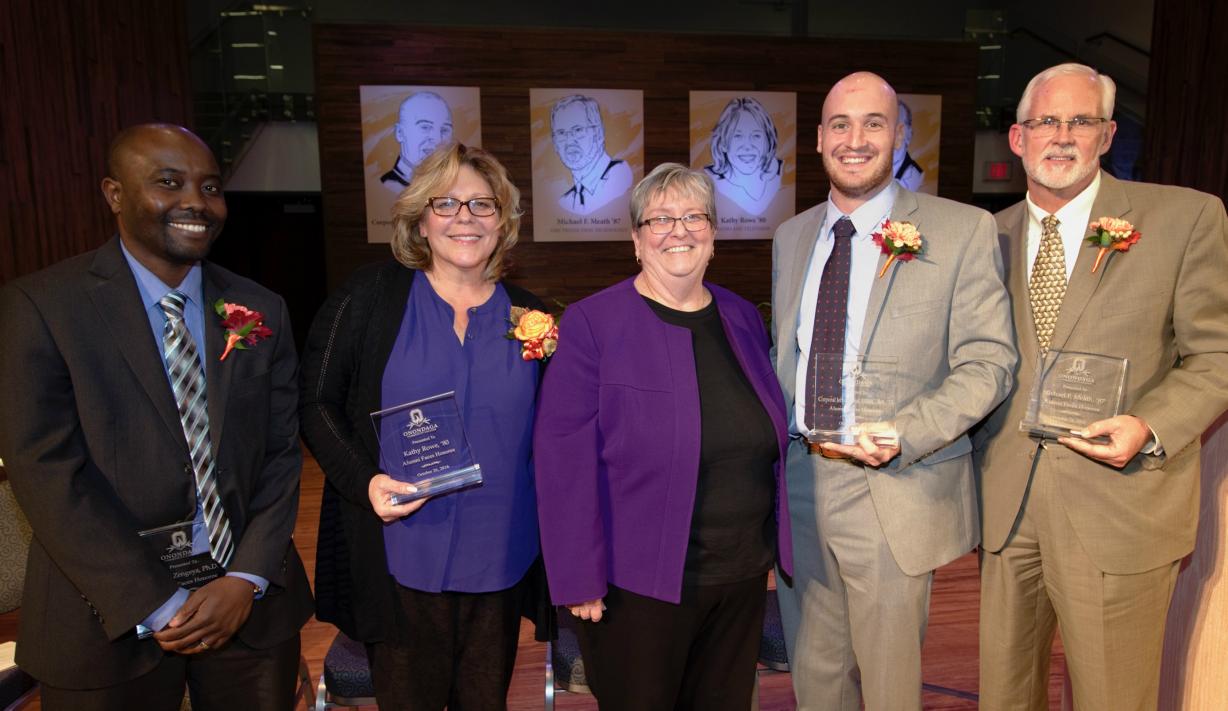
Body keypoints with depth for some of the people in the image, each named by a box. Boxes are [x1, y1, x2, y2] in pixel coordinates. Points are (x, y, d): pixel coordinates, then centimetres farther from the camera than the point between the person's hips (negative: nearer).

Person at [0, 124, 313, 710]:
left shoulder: (261, 311, 2)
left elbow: (281, 451, 2)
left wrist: (247, 579, -9)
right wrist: (155, 606, -15)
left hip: (247, 601, 3)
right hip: (110, 617, -2)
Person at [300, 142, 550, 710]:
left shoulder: (529, 315, 3)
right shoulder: (372, 295, -4)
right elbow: (316, 402, -2)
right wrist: (364, 481, -17)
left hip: (500, 560, 3)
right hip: (400, 557, -2)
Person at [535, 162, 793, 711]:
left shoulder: (743, 318, 6)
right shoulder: (591, 324, -11)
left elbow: (769, 441, 13)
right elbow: (565, 460, -14)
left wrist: (774, 547, 11)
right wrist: (579, 580, -15)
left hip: (743, 575, 5)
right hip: (639, 582, -5)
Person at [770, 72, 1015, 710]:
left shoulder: (963, 231, -6)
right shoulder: (791, 236, 9)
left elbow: (988, 362, -9)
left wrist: (902, 435, -22)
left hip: (893, 496, -4)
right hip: (797, 486, 4)